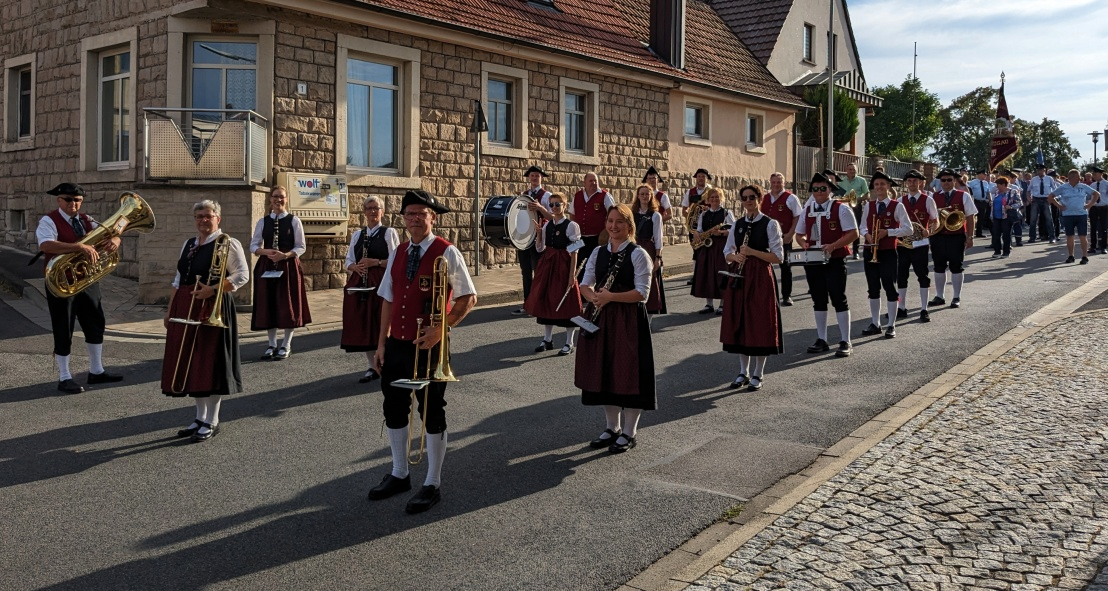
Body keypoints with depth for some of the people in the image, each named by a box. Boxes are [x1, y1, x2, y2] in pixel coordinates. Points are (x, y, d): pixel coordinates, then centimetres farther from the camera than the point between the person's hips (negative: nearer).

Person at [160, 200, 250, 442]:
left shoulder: (228, 243, -5)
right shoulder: (188, 244, 17)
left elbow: (242, 275, -11)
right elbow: (178, 279, 20)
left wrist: (212, 289, -21)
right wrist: (170, 310, 16)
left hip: (212, 310, -7)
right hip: (185, 310, 7)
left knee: (211, 362, -3)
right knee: (189, 361, 9)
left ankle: (211, 422, 8)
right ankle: (200, 417, 22)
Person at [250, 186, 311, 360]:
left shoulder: (294, 220, 0)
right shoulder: (263, 221, 7)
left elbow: (301, 247, -1)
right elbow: (253, 245, 7)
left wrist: (285, 255, -17)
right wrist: (266, 251, -14)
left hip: (288, 267, -2)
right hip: (267, 267, 2)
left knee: (288, 306, 0)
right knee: (268, 305, 4)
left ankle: (286, 345, 11)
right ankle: (272, 344, 16)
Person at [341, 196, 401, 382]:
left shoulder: (389, 233, 2)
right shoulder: (357, 235, 16)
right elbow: (349, 261, 15)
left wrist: (375, 262, -18)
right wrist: (355, 267, -6)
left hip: (381, 282, -5)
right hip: (360, 284, 5)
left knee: (382, 324, -5)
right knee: (363, 325, 4)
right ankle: (372, 367, 13)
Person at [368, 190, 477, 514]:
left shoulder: (447, 253, -9)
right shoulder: (397, 254, 9)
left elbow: (468, 298, -10)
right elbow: (388, 300, 13)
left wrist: (441, 329, -20)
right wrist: (382, 343, 10)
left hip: (428, 346, -6)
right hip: (396, 344, 6)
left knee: (431, 413, 4)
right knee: (394, 409, 15)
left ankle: (432, 484, 18)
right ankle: (399, 474, 34)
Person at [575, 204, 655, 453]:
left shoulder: (638, 254, -8)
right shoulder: (598, 253, 10)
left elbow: (642, 293, -13)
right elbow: (585, 285, 9)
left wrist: (610, 296, -21)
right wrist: (594, 297, -14)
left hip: (630, 320, -5)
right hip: (602, 318, 6)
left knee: (629, 372, 0)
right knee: (604, 371, 10)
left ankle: (629, 433, 15)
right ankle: (612, 427, 27)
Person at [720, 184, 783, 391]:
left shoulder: (770, 224, -4)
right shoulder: (737, 224, 11)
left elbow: (777, 257, -9)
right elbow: (727, 252, 15)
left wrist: (752, 252, -19)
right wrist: (736, 256, -8)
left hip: (760, 277, -5)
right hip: (739, 277, 5)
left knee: (760, 325, -1)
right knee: (740, 324, 8)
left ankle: (757, 375, 10)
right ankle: (743, 372, 20)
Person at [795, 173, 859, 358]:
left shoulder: (841, 208, -6)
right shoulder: (807, 210, 10)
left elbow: (853, 233, -10)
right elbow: (799, 234, 19)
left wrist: (833, 245, -22)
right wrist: (803, 243, -4)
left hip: (835, 261, -5)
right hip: (813, 262, 5)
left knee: (839, 299, -2)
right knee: (818, 300, 12)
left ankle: (845, 342, 5)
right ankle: (821, 339, 22)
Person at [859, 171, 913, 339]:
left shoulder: (897, 206, -4)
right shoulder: (868, 205, 8)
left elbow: (908, 229, -7)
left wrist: (887, 232, -18)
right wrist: (866, 234, -8)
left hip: (888, 252, -4)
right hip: (870, 251, 4)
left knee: (890, 287, 1)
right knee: (873, 288, 10)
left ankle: (891, 326, 9)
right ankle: (875, 324, 20)